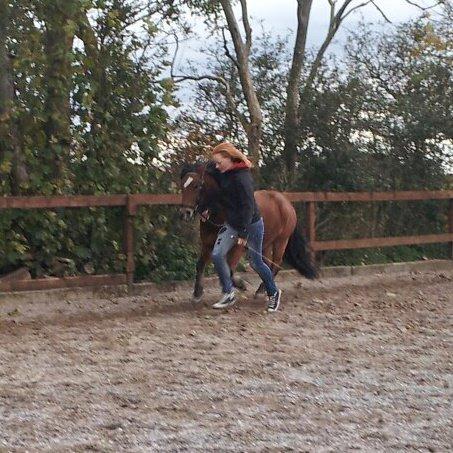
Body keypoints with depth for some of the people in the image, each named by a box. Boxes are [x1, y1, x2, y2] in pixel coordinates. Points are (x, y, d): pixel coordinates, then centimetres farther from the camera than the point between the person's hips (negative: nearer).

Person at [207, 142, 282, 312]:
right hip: (231, 224, 8)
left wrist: (243, 234, -24)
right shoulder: (223, 175, 3)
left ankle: (273, 293, 26)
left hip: (251, 225, -8)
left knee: (255, 262, 4)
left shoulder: (242, 178, -24)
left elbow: (247, 207, -24)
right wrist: (208, 209, 11)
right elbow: (220, 196, 22)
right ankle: (228, 294, 2)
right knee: (217, 255, -8)